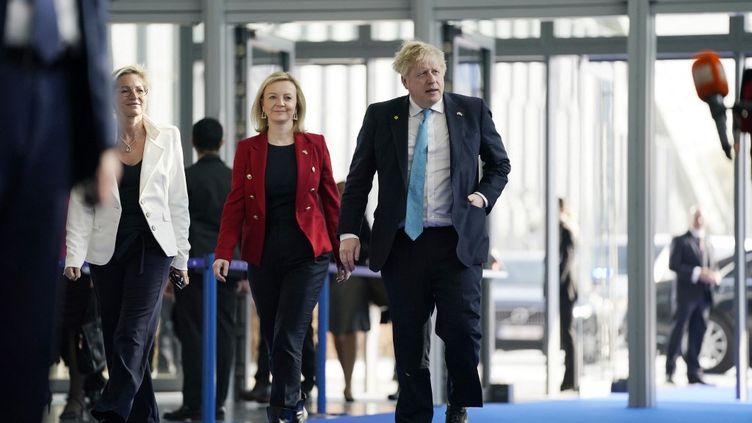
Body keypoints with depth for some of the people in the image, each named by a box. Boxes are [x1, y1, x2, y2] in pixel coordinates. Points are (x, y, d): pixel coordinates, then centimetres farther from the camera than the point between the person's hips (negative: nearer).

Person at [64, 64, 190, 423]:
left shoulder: (167, 138, 5)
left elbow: (178, 202, 8)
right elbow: (80, 203, 2)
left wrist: (181, 256, 6)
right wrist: (74, 255, -8)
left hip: (152, 246, -2)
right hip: (107, 251, 2)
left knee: (132, 335, -16)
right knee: (116, 337, 4)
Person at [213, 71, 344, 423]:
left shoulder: (314, 145, 3)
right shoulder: (248, 149, 4)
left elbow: (330, 198, 7)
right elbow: (235, 204, 0)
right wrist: (224, 252, -11)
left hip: (307, 254, -2)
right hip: (263, 257, 2)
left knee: (288, 338, -11)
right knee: (272, 338, 7)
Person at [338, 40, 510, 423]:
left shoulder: (472, 111, 6)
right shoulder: (380, 117, 6)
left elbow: (499, 164, 18)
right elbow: (358, 179, 9)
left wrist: (484, 195, 1)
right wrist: (348, 232, 1)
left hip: (456, 242, -1)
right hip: (403, 244, 1)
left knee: (462, 329, -9)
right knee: (409, 338, 4)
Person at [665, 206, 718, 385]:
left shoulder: (708, 245, 24)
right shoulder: (680, 241, 3)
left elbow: (712, 269, 25)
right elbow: (674, 264, -9)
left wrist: (714, 277, 0)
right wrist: (697, 273, -19)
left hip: (704, 296, 6)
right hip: (687, 294, -6)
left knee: (697, 335, 4)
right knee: (679, 331, -7)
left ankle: (694, 374, 4)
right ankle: (670, 371, -6)